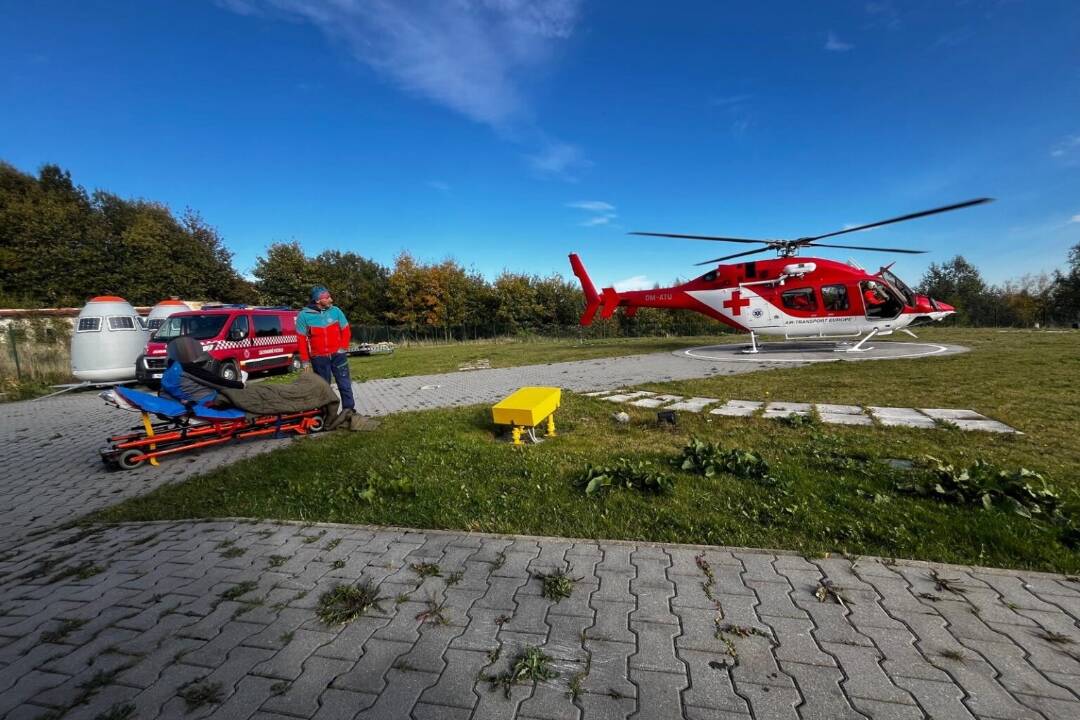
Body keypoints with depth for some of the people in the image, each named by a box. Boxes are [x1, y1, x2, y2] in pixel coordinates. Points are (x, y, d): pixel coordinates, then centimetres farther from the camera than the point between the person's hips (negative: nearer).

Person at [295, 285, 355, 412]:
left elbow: (345, 330, 6)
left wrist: (343, 348, -2)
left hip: (338, 355, 1)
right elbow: (301, 339, -1)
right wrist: (305, 361, -2)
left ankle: (349, 410, 14)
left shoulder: (336, 311, -2)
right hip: (319, 358, -1)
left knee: (345, 384, 4)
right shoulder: (304, 315, -6)